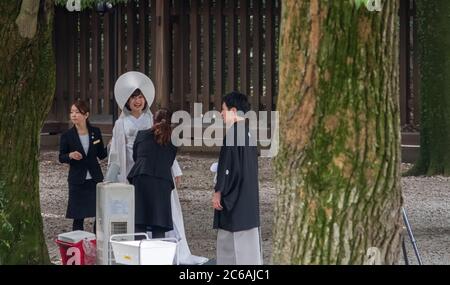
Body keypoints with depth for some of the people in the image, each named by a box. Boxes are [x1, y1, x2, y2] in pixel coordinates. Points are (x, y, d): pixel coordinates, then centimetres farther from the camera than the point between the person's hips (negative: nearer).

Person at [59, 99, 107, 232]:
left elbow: (101, 155, 8)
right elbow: (61, 157, 3)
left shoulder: (95, 132, 2)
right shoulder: (67, 136, -4)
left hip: (95, 178, 2)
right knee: (78, 217, 3)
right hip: (77, 180, -2)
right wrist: (70, 155, -18)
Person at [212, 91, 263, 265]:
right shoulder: (249, 131, 10)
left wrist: (218, 191, -14)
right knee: (248, 238, 13)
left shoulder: (233, 133, -17)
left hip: (234, 193, -9)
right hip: (249, 193, 9)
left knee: (233, 240, -3)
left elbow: (227, 165, -19)